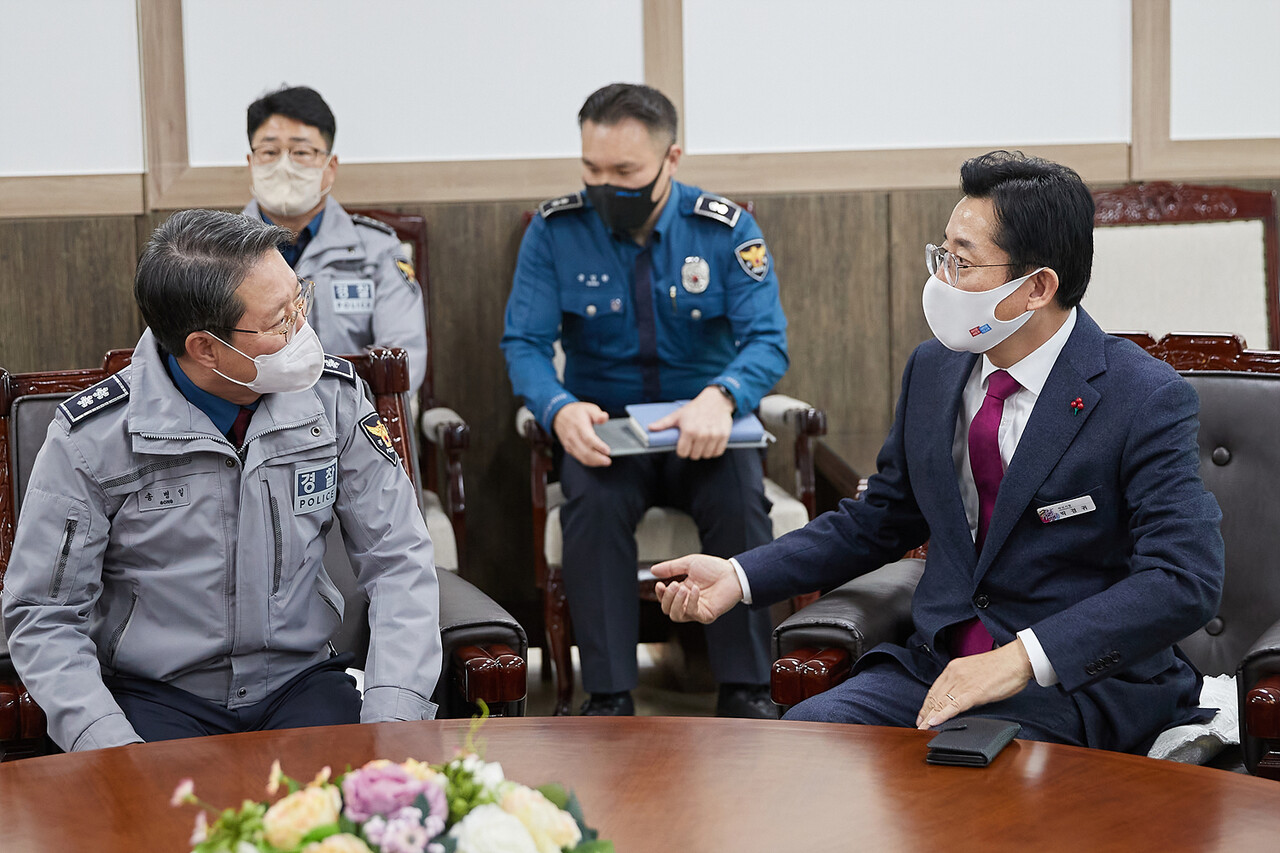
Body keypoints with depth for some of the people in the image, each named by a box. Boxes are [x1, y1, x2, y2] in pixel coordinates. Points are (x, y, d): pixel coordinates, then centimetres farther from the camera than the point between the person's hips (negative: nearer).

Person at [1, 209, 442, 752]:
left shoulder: (334, 398, -2)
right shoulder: (90, 438, -11)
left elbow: (399, 561, 1)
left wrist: (392, 716, -14)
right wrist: (108, 744, -21)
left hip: (299, 681, 3)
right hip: (156, 696, -2)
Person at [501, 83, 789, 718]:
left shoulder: (726, 229, -5)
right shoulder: (555, 230, -3)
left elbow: (767, 339, -12)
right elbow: (524, 342, -7)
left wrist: (720, 397, -36)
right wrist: (559, 409, -30)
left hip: (703, 429, 0)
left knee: (739, 497, -31)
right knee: (593, 500, -33)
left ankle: (745, 690, -21)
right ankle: (608, 695, -27)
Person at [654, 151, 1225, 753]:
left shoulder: (1146, 399, -12)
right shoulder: (933, 369, 9)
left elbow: (1186, 579, -22)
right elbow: (878, 521, 20)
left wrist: (1023, 658, -31)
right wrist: (740, 576, 8)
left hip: (1083, 683, -5)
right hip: (941, 661, 6)